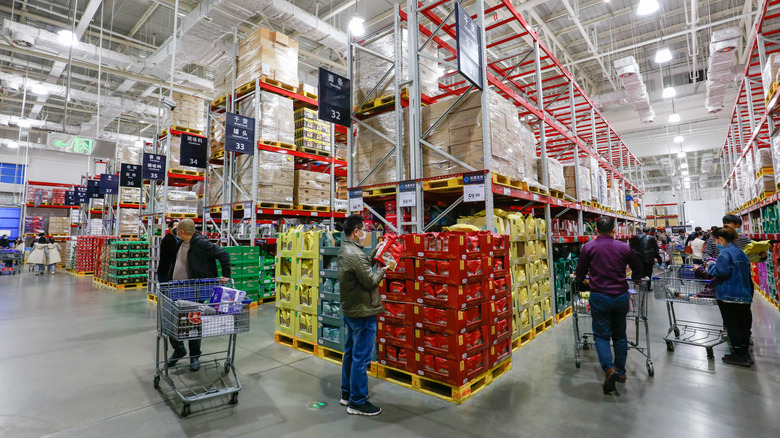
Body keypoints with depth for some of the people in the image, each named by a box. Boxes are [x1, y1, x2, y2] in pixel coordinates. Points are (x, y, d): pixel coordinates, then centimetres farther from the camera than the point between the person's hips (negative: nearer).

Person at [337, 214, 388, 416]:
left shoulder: (344, 250, 7)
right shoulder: (354, 255, -25)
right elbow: (370, 281, -21)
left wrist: (376, 252, 9)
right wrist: (382, 270, -5)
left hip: (350, 310, 11)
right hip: (363, 312, -11)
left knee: (350, 353, 20)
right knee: (361, 358, 1)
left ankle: (347, 393, 34)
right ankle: (357, 402, 13)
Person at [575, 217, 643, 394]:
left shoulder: (588, 247, -5)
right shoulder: (625, 247, 2)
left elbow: (580, 273, 1)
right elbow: (638, 270, 14)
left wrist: (583, 281, 24)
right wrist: (635, 279, 37)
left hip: (599, 297, -3)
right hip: (621, 296, 3)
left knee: (601, 335, 5)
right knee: (620, 335, 17)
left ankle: (609, 369, -14)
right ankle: (621, 372, 25)